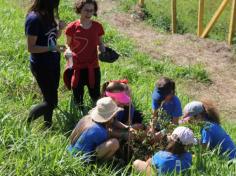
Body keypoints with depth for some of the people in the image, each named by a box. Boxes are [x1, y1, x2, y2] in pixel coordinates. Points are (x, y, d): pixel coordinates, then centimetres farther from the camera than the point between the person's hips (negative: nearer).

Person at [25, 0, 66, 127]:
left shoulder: (47, 15, 3)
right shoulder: (34, 19, -22)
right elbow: (31, 48, -21)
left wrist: (60, 28, -4)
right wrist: (52, 48, -28)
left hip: (53, 62, 8)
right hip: (41, 66, -8)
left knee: (50, 98, 17)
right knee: (51, 102, 0)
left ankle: (48, 125, 31)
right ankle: (27, 124, 18)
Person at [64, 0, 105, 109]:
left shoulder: (97, 27, -1)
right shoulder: (72, 27, -8)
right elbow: (68, 45, 5)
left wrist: (103, 48, -10)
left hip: (93, 68, 1)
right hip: (77, 68, -1)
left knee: (96, 97, 4)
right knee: (78, 99, 9)